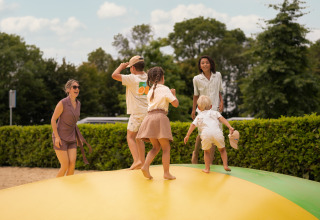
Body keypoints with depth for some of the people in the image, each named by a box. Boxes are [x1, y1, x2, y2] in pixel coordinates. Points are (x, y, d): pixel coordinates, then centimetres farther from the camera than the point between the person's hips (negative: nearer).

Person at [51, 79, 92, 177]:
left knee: (72, 164, -8)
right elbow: (53, 119, -13)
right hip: (60, 138, -6)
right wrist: (57, 137, -19)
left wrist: (78, 137, 17)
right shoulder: (62, 103, -16)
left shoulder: (78, 103, 5)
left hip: (71, 139, 6)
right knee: (65, 166, -9)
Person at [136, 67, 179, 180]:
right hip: (160, 117, -6)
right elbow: (176, 104, -3)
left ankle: (145, 166, -5)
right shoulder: (165, 89, -1)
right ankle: (166, 173, -1)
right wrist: (173, 94, 15)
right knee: (166, 148, 1)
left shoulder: (150, 91, 18)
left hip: (149, 118, 6)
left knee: (156, 147, 14)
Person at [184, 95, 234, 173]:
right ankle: (225, 165, 9)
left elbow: (193, 125, 13)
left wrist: (187, 136, 11)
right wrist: (230, 127, 3)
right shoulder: (215, 112, 28)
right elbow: (222, 119, 12)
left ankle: (207, 168, 15)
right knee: (222, 149, 21)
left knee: (206, 151, 20)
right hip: (217, 133, 1)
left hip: (206, 134, -1)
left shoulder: (199, 116, 27)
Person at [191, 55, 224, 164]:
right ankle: (195, 153, 24)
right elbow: (196, 95, 9)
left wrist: (221, 101, 0)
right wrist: (193, 109, 12)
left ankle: (210, 161, 4)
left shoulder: (218, 75, 4)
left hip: (215, 108, 2)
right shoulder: (197, 79, -1)